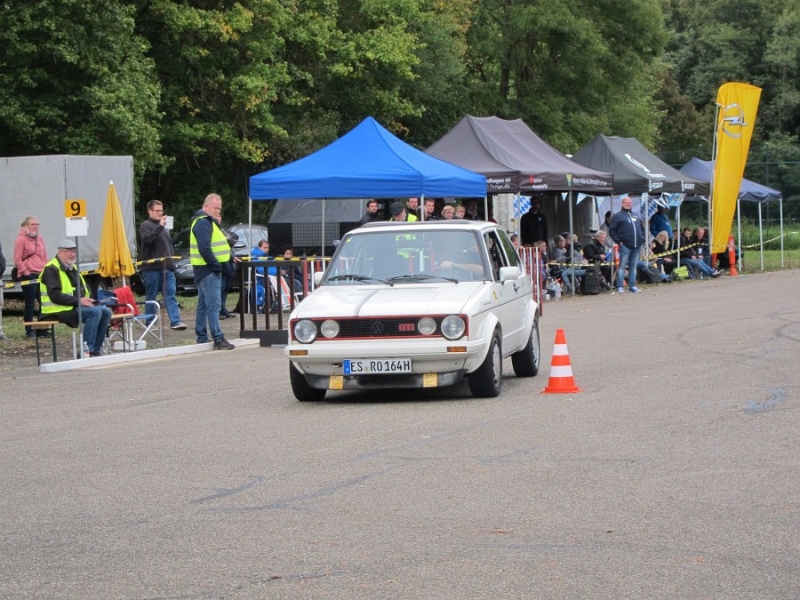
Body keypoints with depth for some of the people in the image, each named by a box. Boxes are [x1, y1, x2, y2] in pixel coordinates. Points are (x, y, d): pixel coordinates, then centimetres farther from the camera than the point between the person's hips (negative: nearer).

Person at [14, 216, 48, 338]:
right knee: (30, 303, -2)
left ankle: (42, 329, 11)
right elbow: (17, 260, -8)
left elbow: (45, 257, 20)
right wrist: (25, 272, -12)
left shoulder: (39, 239, 15)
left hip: (41, 275, 6)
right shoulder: (21, 240, -4)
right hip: (28, 276, -6)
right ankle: (29, 330, 5)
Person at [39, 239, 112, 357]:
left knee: (106, 312, -5)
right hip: (59, 311, -9)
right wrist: (78, 301, -24)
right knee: (94, 312, -27)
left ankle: (96, 350, -4)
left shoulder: (72, 268, 20)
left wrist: (87, 300, 5)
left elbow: (84, 289, 28)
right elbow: (55, 296, -20)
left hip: (76, 306, 9)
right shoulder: (51, 269, -10)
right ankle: (86, 351, -26)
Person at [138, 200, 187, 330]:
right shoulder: (145, 225, -1)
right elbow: (146, 238, -22)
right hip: (151, 268, -6)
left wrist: (172, 262, 18)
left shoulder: (164, 227, 22)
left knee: (171, 295, -4)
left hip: (167, 268, 6)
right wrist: (160, 227, -26)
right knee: (151, 297, 1)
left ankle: (175, 321, -12)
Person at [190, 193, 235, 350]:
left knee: (203, 304, 14)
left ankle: (201, 338, 20)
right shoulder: (203, 223, -14)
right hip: (208, 269, -11)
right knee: (213, 304, -13)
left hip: (207, 269, 11)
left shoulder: (207, 222, 20)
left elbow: (216, 243, 21)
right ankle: (218, 339, -16)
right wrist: (216, 265, -20)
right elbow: (204, 248, -23)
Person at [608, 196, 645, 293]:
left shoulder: (636, 216, 20)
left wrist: (642, 239, 12)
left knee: (633, 266, 8)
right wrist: (618, 241, -10)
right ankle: (620, 287, -5)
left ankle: (632, 286, 12)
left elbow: (642, 229, 27)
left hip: (637, 246, 5)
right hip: (625, 246, -5)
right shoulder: (618, 216, 2)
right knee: (622, 266, -7)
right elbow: (611, 230, -2)